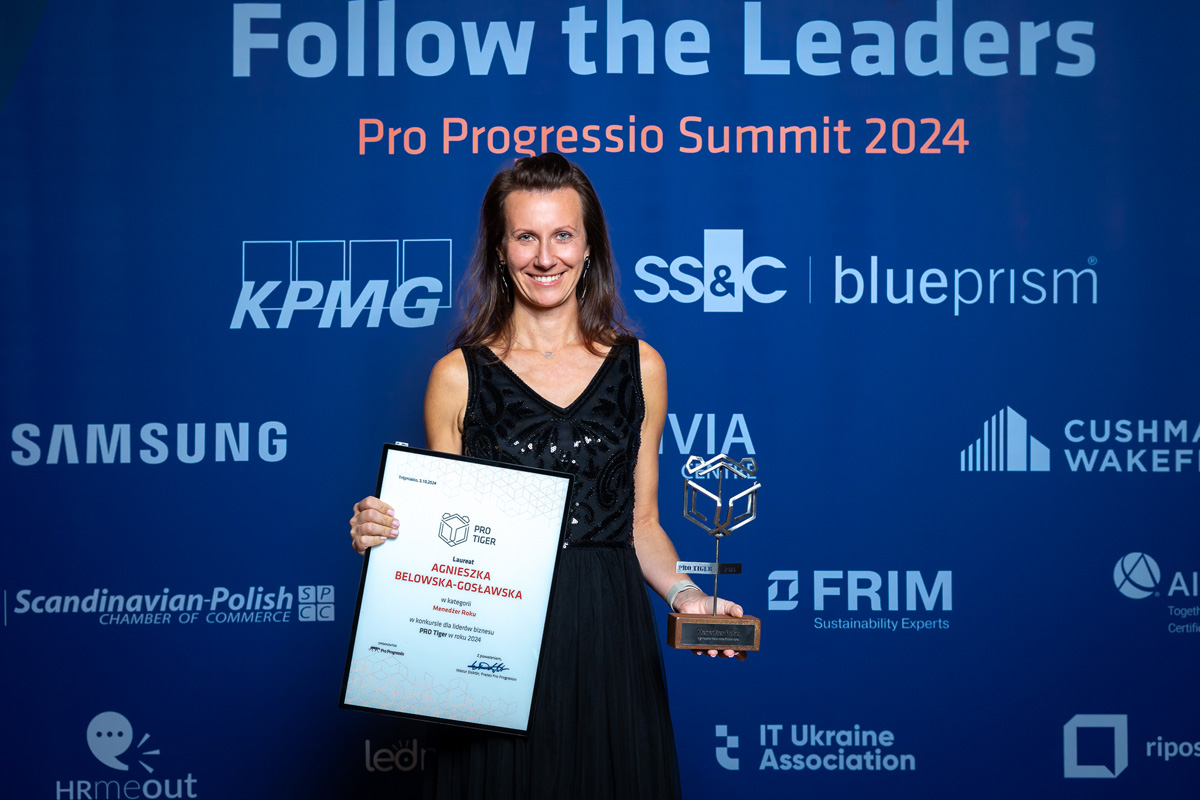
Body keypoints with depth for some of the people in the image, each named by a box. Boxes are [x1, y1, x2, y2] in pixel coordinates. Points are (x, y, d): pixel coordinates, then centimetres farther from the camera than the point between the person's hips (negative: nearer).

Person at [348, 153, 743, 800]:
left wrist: (685, 594, -6)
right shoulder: (458, 376, 1)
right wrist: (380, 531, -15)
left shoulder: (638, 367, 6)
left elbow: (641, 524, 11)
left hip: (610, 640, 2)